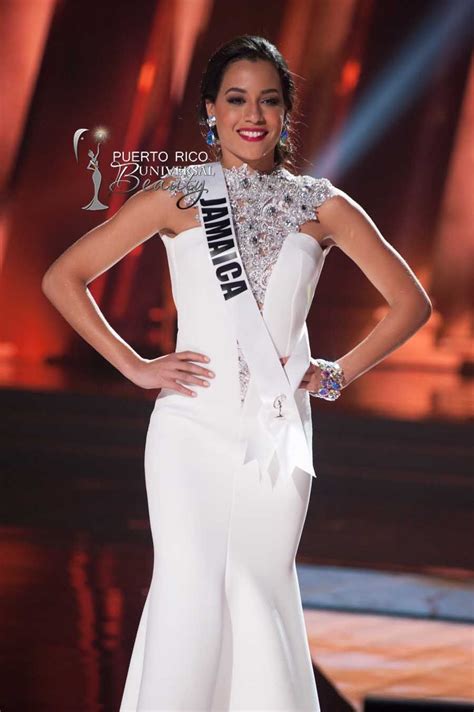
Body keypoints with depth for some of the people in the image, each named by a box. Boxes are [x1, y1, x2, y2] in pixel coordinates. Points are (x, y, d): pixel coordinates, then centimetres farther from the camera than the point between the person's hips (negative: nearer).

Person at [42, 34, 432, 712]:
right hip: (193, 426, -1)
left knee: (264, 592, 3)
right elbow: (63, 278, 5)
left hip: (278, 428, 2)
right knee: (190, 595, -7)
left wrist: (339, 374, 4)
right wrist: (135, 366, -1)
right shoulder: (178, 199, 3)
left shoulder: (321, 206, 7)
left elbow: (411, 301, 13)